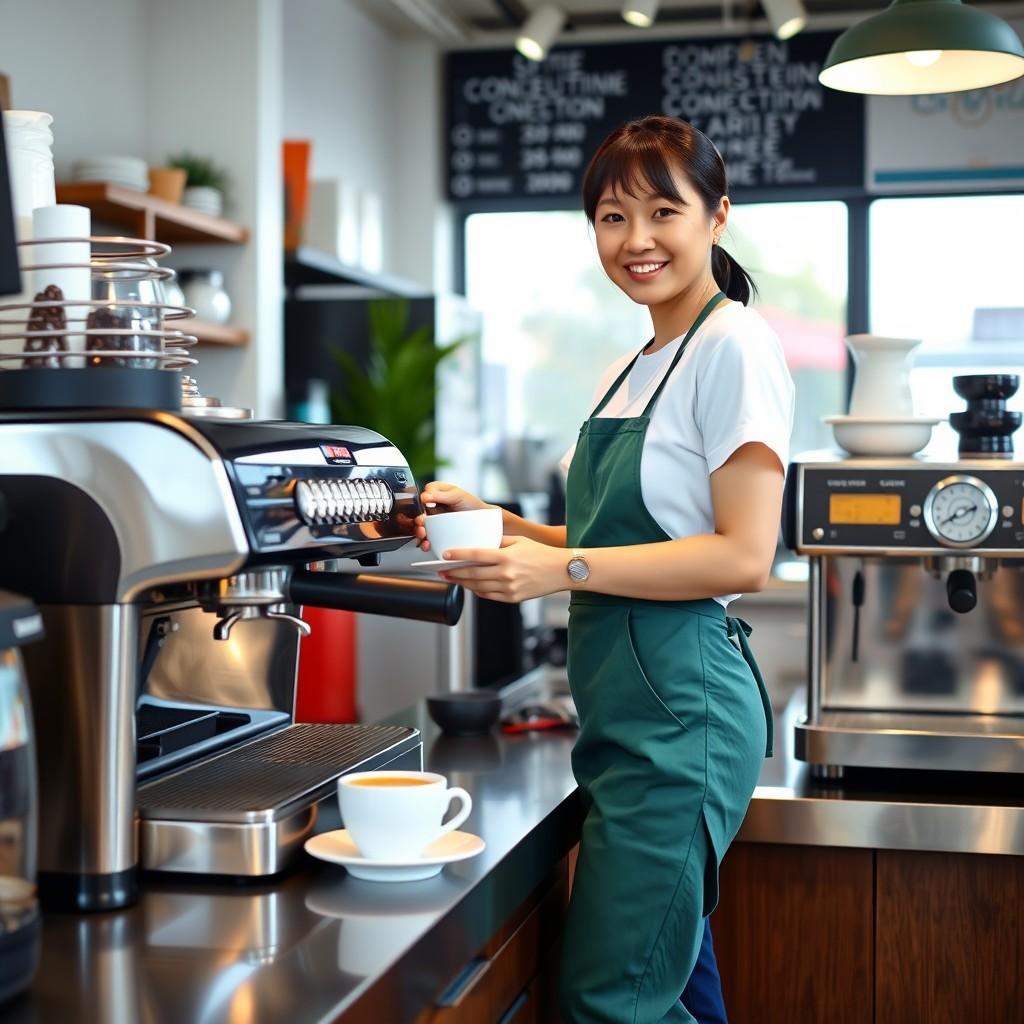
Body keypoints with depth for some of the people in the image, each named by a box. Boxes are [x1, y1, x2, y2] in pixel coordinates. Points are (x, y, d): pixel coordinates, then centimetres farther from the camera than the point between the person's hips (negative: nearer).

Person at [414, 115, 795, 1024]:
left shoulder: (734, 345, -9)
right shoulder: (634, 370, 18)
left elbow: (743, 556, -16)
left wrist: (564, 569, -20)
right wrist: (498, 526, 6)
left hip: (679, 705, -9)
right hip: (631, 705, 9)